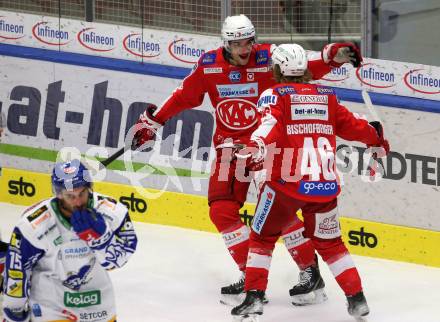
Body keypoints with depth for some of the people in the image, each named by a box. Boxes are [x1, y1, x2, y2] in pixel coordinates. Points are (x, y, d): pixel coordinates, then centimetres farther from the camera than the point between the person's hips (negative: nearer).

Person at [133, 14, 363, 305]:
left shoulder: (269, 58, -12)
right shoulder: (209, 65, -4)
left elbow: (304, 70, -18)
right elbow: (185, 96, 7)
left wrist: (333, 56, -35)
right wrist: (152, 121, 8)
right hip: (230, 146, 4)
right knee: (222, 210, -5)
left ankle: (311, 271, -1)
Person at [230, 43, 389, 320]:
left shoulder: (275, 95, 1)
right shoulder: (327, 96, 13)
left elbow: (270, 123, -19)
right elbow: (351, 125, 23)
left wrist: (256, 147, -37)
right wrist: (376, 137, 43)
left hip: (286, 182, -4)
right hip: (325, 184, 4)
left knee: (263, 237, 13)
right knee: (329, 242, 20)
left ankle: (254, 297, 2)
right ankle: (357, 298, 15)